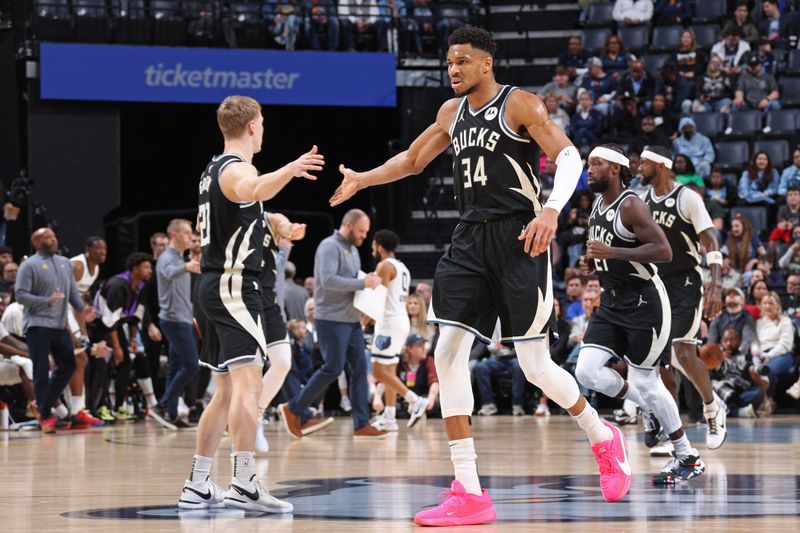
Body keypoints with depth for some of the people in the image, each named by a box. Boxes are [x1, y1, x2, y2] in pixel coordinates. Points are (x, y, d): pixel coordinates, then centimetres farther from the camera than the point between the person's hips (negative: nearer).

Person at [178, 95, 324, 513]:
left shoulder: (212, 170, 18)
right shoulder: (237, 169, -12)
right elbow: (253, 190, -39)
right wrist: (289, 171, -55)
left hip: (214, 285, 10)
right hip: (233, 285, -10)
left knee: (227, 390, 15)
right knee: (248, 381, -17)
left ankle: (197, 485, 16)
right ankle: (244, 485, -27)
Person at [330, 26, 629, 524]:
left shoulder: (521, 105, -7)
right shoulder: (452, 112, 14)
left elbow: (569, 156, -16)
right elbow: (413, 160, 28)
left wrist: (552, 209, -32)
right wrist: (363, 180, 17)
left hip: (519, 238, -6)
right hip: (471, 239, 7)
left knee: (536, 366, -4)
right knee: (449, 354, -7)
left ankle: (603, 438, 26)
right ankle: (468, 493, -6)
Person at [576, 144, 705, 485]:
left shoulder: (631, 206, -17)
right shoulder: (598, 206, 10)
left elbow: (663, 251, -25)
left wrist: (612, 253, -28)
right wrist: (594, 262, 6)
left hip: (644, 303, -8)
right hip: (613, 303, 8)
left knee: (645, 382, -4)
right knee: (587, 371, -7)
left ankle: (688, 458, 10)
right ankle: (653, 411, 13)